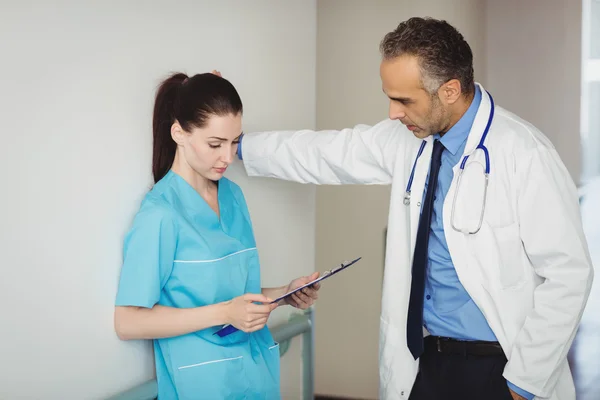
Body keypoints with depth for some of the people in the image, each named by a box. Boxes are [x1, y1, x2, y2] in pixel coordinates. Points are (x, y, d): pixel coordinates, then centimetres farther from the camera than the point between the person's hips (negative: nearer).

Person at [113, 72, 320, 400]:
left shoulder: (233, 196, 4)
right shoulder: (160, 213, -16)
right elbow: (128, 323, -16)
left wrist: (284, 294, -2)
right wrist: (223, 313, -21)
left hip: (257, 373, 7)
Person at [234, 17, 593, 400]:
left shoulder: (525, 154, -19)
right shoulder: (408, 139, 0)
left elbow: (569, 274, -17)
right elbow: (324, 154, 13)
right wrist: (238, 146, 18)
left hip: (495, 368, -6)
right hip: (424, 359, 6)